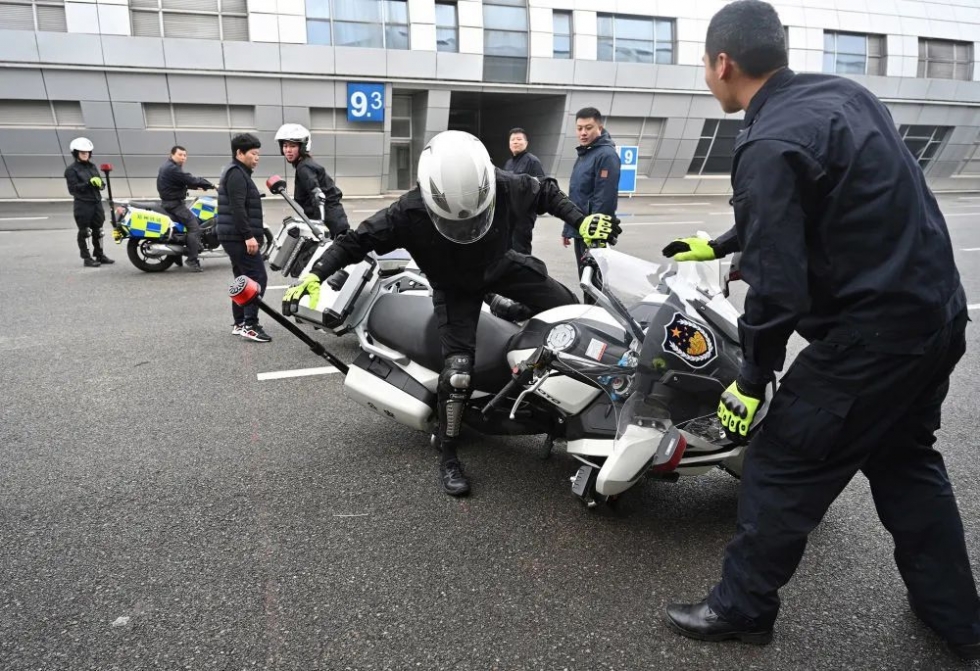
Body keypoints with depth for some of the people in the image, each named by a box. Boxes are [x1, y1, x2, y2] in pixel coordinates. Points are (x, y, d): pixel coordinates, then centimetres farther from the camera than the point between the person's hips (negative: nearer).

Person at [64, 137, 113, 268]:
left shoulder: (93, 166, 14)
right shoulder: (71, 170, -4)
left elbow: (100, 184, 16)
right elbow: (73, 189, -12)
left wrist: (100, 183, -8)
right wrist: (88, 184, -23)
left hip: (97, 203, 6)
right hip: (83, 205, -6)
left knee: (98, 230, 13)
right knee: (84, 232, 0)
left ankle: (99, 255, 24)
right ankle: (86, 258, 6)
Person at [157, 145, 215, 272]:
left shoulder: (170, 166, 16)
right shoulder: (172, 169, -18)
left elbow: (185, 181, 21)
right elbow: (190, 180, -21)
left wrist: (198, 186, 8)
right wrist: (210, 185, -14)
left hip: (172, 202, 11)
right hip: (174, 204, -11)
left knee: (196, 221, 21)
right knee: (194, 227, -18)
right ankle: (192, 261, -23)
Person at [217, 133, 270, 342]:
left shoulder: (238, 173, 22)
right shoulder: (236, 173, -11)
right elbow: (237, 208, -22)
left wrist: (249, 235, 24)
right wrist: (249, 235, -25)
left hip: (235, 237, 11)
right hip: (239, 237, -11)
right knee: (257, 278, -12)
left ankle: (240, 323, 17)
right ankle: (250, 325, -12)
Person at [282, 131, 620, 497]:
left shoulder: (506, 187, -29)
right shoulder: (409, 212, -35)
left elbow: (545, 192, -7)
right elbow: (356, 240, -23)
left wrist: (582, 221, -17)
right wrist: (314, 275, -32)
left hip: (502, 265, 4)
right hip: (454, 288, -3)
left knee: (569, 309, 0)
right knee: (458, 368, -17)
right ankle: (448, 457, 1)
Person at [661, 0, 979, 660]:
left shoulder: (770, 146, -20)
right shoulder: (842, 92, 8)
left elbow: (777, 286, -22)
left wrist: (752, 379, -10)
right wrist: (720, 245, 27)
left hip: (870, 337, -9)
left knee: (781, 470, 5)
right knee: (906, 461, 25)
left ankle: (742, 607, 23)